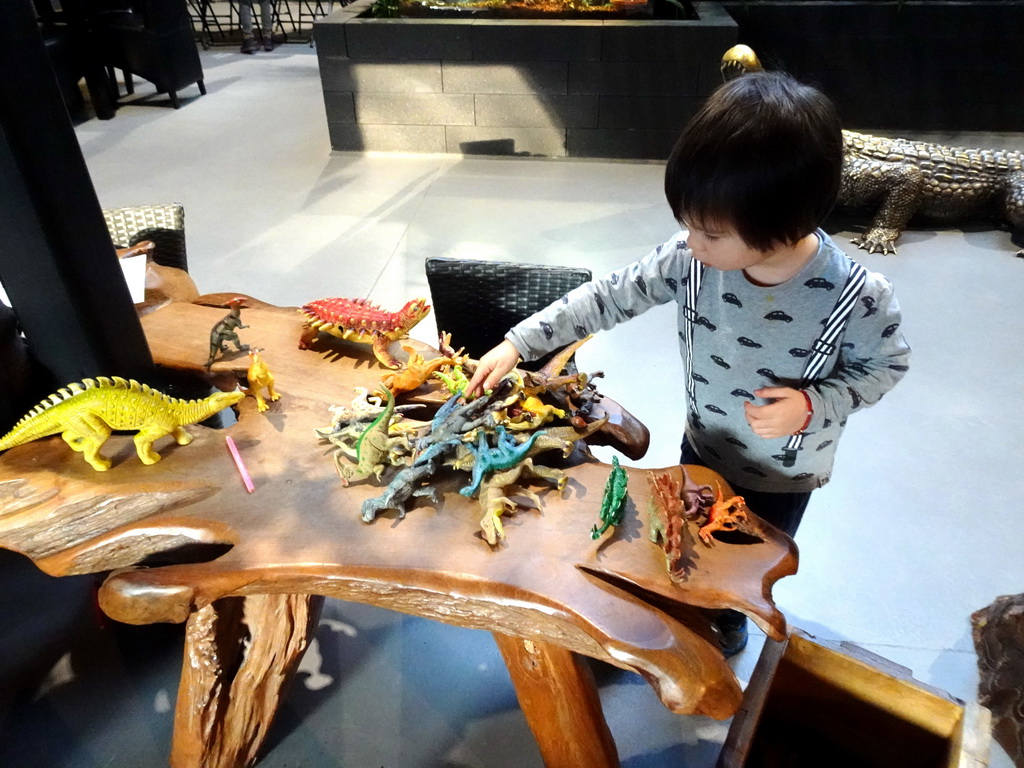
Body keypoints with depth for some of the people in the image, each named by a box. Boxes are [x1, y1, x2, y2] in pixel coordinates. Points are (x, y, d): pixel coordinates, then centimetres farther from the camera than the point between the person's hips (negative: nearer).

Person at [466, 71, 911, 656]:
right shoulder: (692, 258, -26)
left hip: (783, 475, -3)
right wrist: (518, 344, -18)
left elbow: (887, 364, -13)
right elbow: (611, 296, -17)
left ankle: (727, 625, 59)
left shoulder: (856, 297, -32)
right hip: (702, 447, 3)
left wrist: (813, 403, -30)